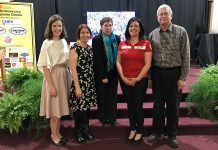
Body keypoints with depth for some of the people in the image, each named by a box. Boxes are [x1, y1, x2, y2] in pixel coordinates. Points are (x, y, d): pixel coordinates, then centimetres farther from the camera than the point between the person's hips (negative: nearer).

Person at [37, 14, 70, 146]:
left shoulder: (64, 42, 8)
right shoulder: (47, 43, -11)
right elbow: (45, 66, -14)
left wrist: (68, 78, 7)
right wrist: (51, 85, -18)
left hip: (64, 76, 6)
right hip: (53, 76, -6)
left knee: (61, 107, 14)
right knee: (55, 108, 3)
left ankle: (58, 132, 29)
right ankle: (54, 135, 21)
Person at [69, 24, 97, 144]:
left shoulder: (89, 48, 10)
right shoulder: (75, 48, -11)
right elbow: (73, 68, -15)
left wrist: (92, 82, 11)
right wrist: (77, 87, -19)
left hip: (90, 83, 6)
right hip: (79, 82, -6)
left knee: (87, 106, 14)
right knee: (79, 107, 4)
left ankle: (86, 130, 28)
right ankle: (78, 132, 22)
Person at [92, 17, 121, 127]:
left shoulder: (117, 38, 5)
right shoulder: (96, 39, -6)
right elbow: (97, 60, -10)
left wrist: (118, 71, -1)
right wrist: (102, 76, -13)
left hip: (113, 73, 3)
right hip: (101, 74, -3)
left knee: (112, 96, 8)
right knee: (102, 97, 7)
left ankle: (112, 118, 19)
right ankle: (104, 119, 19)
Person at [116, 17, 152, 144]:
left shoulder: (146, 43, -3)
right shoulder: (122, 44, 7)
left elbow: (147, 64, -7)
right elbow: (118, 62, 5)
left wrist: (137, 78, -13)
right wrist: (123, 77, -8)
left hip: (140, 80, -3)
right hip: (125, 81, 3)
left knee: (138, 105, 4)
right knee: (130, 105, 13)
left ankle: (140, 131, 23)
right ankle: (132, 129, 29)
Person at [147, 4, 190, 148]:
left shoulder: (181, 32, -3)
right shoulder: (153, 34, 5)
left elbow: (186, 56, -5)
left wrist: (183, 77, -9)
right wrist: (149, 77, 6)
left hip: (174, 73, -2)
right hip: (157, 73, 2)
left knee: (173, 105, 8)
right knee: (158, 104, 11)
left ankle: (172, 134, 25)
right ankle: (157, 131, 28)